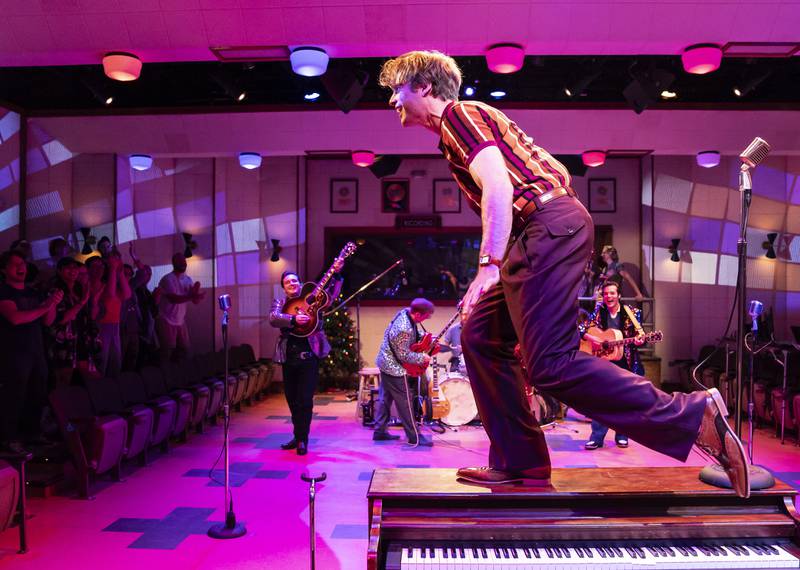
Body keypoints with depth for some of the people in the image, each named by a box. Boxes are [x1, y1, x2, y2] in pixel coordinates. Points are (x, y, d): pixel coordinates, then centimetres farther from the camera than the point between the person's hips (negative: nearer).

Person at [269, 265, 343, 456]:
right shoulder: (279, 302, 9)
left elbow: (332, 293, -3)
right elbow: (273, 318, -10)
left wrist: (336, 274, -18)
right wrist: (293, 319, -27)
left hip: (309, 356, -3)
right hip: (288, 357, 3)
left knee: (305, 400, -4)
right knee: (292, 399, 13)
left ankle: (302, 439, 8)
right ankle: (298, 435, 28)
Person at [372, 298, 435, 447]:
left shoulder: (405, 312, -4)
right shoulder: (404, 329, -33)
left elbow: (412, 335, 15)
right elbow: (403, 355, -24)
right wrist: (422, 358, -13)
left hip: (386, 362, 10)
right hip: (394, 367, -10)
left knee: (385, 398, 16)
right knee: (404, 401, 0)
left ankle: (380, 431, 25)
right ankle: (414, 437, 9)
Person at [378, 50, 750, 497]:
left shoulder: (460, 114, -1)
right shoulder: (456, 129, 27)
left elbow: (498, 187, -17)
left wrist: (489, 264, -23)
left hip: (549, 225, -10)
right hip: (538, 234, 10)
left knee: (552, 364, -15)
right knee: (481, 337, 9)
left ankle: (693, 417, -10)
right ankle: (519, 463, 12)